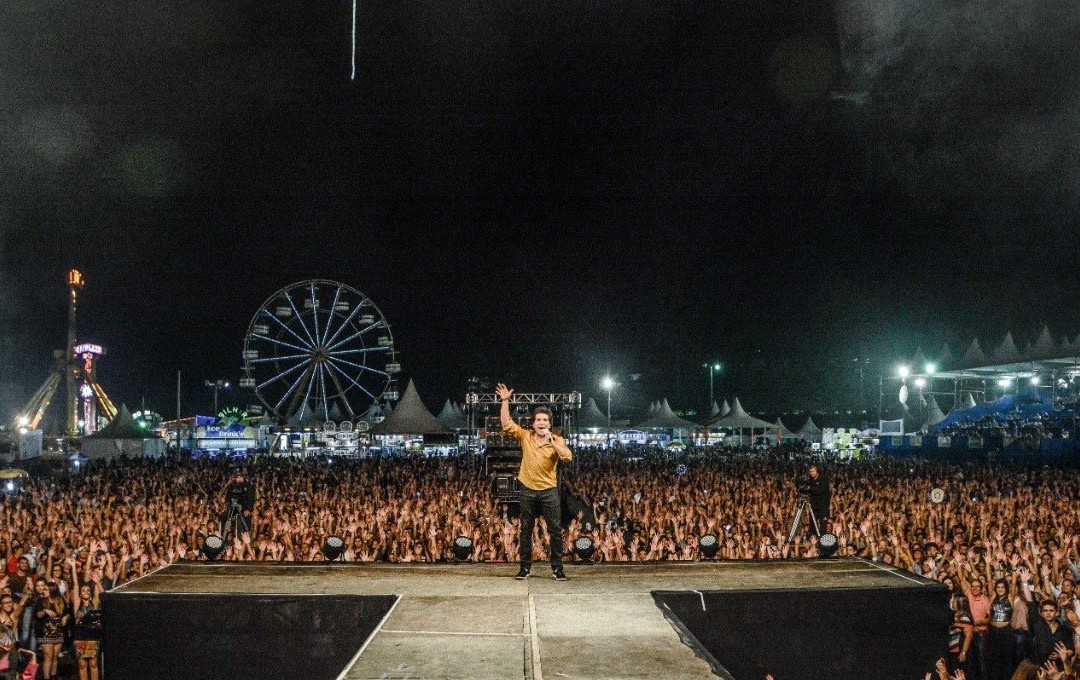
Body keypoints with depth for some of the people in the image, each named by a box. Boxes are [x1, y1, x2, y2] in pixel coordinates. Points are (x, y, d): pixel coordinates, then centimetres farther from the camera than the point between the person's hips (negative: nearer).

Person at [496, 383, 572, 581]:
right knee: (526, 530, 8)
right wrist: (505, 401, -10)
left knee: (555, 530, -1)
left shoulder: (557, 440, -2)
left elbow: (567, 457, -18)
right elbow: (506, 424, -4)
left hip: (549, 491, -1)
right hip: (528, 491, 1)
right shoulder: (525, 436, 2)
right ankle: (525, 567, 18)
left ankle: (557, 568, 7)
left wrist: (552, 441, -24)